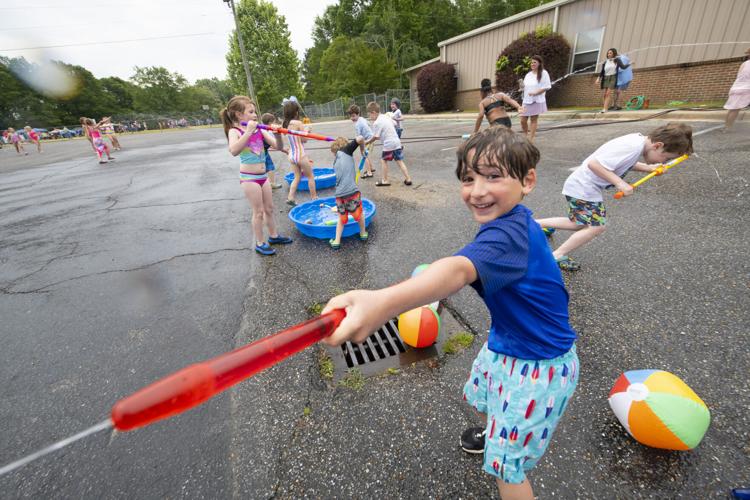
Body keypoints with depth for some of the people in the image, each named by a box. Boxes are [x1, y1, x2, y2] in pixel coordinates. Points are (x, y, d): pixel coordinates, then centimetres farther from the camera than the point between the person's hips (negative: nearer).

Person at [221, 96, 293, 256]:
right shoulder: (235, 131, -11)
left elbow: (278, 146, -1)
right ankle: (260, 243, 15)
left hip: (262, 176, 6)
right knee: (258, 212, 0)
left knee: (269, 209, 16)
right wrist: (248, 132, -33)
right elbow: (234, 151, -32)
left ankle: (273, 235, 34)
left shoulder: (259, 130, 4)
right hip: (249, 177, -6)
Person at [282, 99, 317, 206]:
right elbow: (304, 140, -9)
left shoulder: (286, 124, 5)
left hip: (292, 155, 6)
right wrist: (306, 130, 7)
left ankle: (290, 197, 8)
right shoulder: (298, 123, -15)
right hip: (300, 155, -6)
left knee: (297, 177, 18)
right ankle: (314, 197, 19)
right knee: (310, 176, 11)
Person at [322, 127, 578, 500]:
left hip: (536, 366, -9)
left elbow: (459, 270, -59)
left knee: (506, 465, 8)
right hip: (504, 343, 10)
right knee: (480, 397, 35)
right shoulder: (512, 220, -5)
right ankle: (494, 433, 68)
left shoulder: (508, 234, -37)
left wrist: (383, 302, -75)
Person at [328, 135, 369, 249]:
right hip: (352, 191, -5)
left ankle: (337, 241, 18)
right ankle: (363, 233, 35)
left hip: (339, 194, 5)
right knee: (359, 213, 18)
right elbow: (360, 138, -5)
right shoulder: (346, 151, 7)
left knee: (341, 217, 21)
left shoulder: (336, 161, 23)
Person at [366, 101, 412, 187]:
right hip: (397, 142, 7)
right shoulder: (386, 117, 11)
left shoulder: (376, 123, -12)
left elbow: (375, 137, -11)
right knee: (399, 161, 11)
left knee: (383, 160, 10)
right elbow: (395, 124, 23)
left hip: (388, 144, -7)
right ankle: (408, 179, 9)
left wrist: (366, 142, 3)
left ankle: (385, 180, 13)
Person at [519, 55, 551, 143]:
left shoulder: (543, 73, -2)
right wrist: (522, 86, -2)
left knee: (534, 120, -2)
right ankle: (526, 136, 23)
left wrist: (535, 93, -19)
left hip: (537, 101, -5)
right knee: (523, 120, 2)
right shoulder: (528, 74, 15)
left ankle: (530, 139, 2)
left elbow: (547, 87, -8)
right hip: (526, 100, 5)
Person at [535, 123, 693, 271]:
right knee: (597, 226, -8)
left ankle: (538, 223, 20)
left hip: (585, 187, 10)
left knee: (581, 225, 17)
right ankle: (557, 256, -3)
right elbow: (593, 163, -31)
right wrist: (620, 183, -29)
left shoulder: (638, 140, 2)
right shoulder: (632, 147, -26)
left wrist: (648, 168, 6)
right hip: (583, 188, -10)